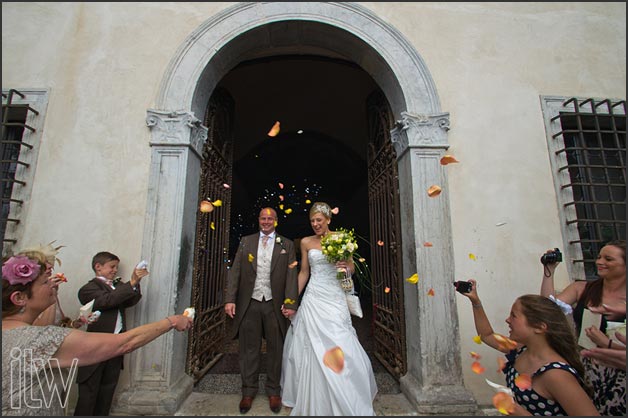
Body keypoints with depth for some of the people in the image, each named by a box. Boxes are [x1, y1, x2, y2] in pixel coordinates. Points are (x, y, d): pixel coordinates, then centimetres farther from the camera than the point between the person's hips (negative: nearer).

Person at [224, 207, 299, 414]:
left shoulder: (286, 245, 2)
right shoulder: (246, 241, 7)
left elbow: (291, 275, -4)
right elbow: (235, 271, 3)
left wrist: (290, 303, -12)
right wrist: (230, 299, -5)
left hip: (274, 304, -1)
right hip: (249, 304, 1)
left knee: (275, 348, 12)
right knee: (249, 349, 13)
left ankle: (273, 391, 32)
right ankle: (249, 390, 33)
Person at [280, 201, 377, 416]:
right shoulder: (306, 242, 5)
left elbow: (352, 267, 9)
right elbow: (304, 272, 9)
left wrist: (346, 267, -15)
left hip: (335, 299, -1)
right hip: (313, 299, 1)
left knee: (340, 348, -1)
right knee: (314, 350, 7)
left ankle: (346, 400, 24)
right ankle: (316, 402, 30)